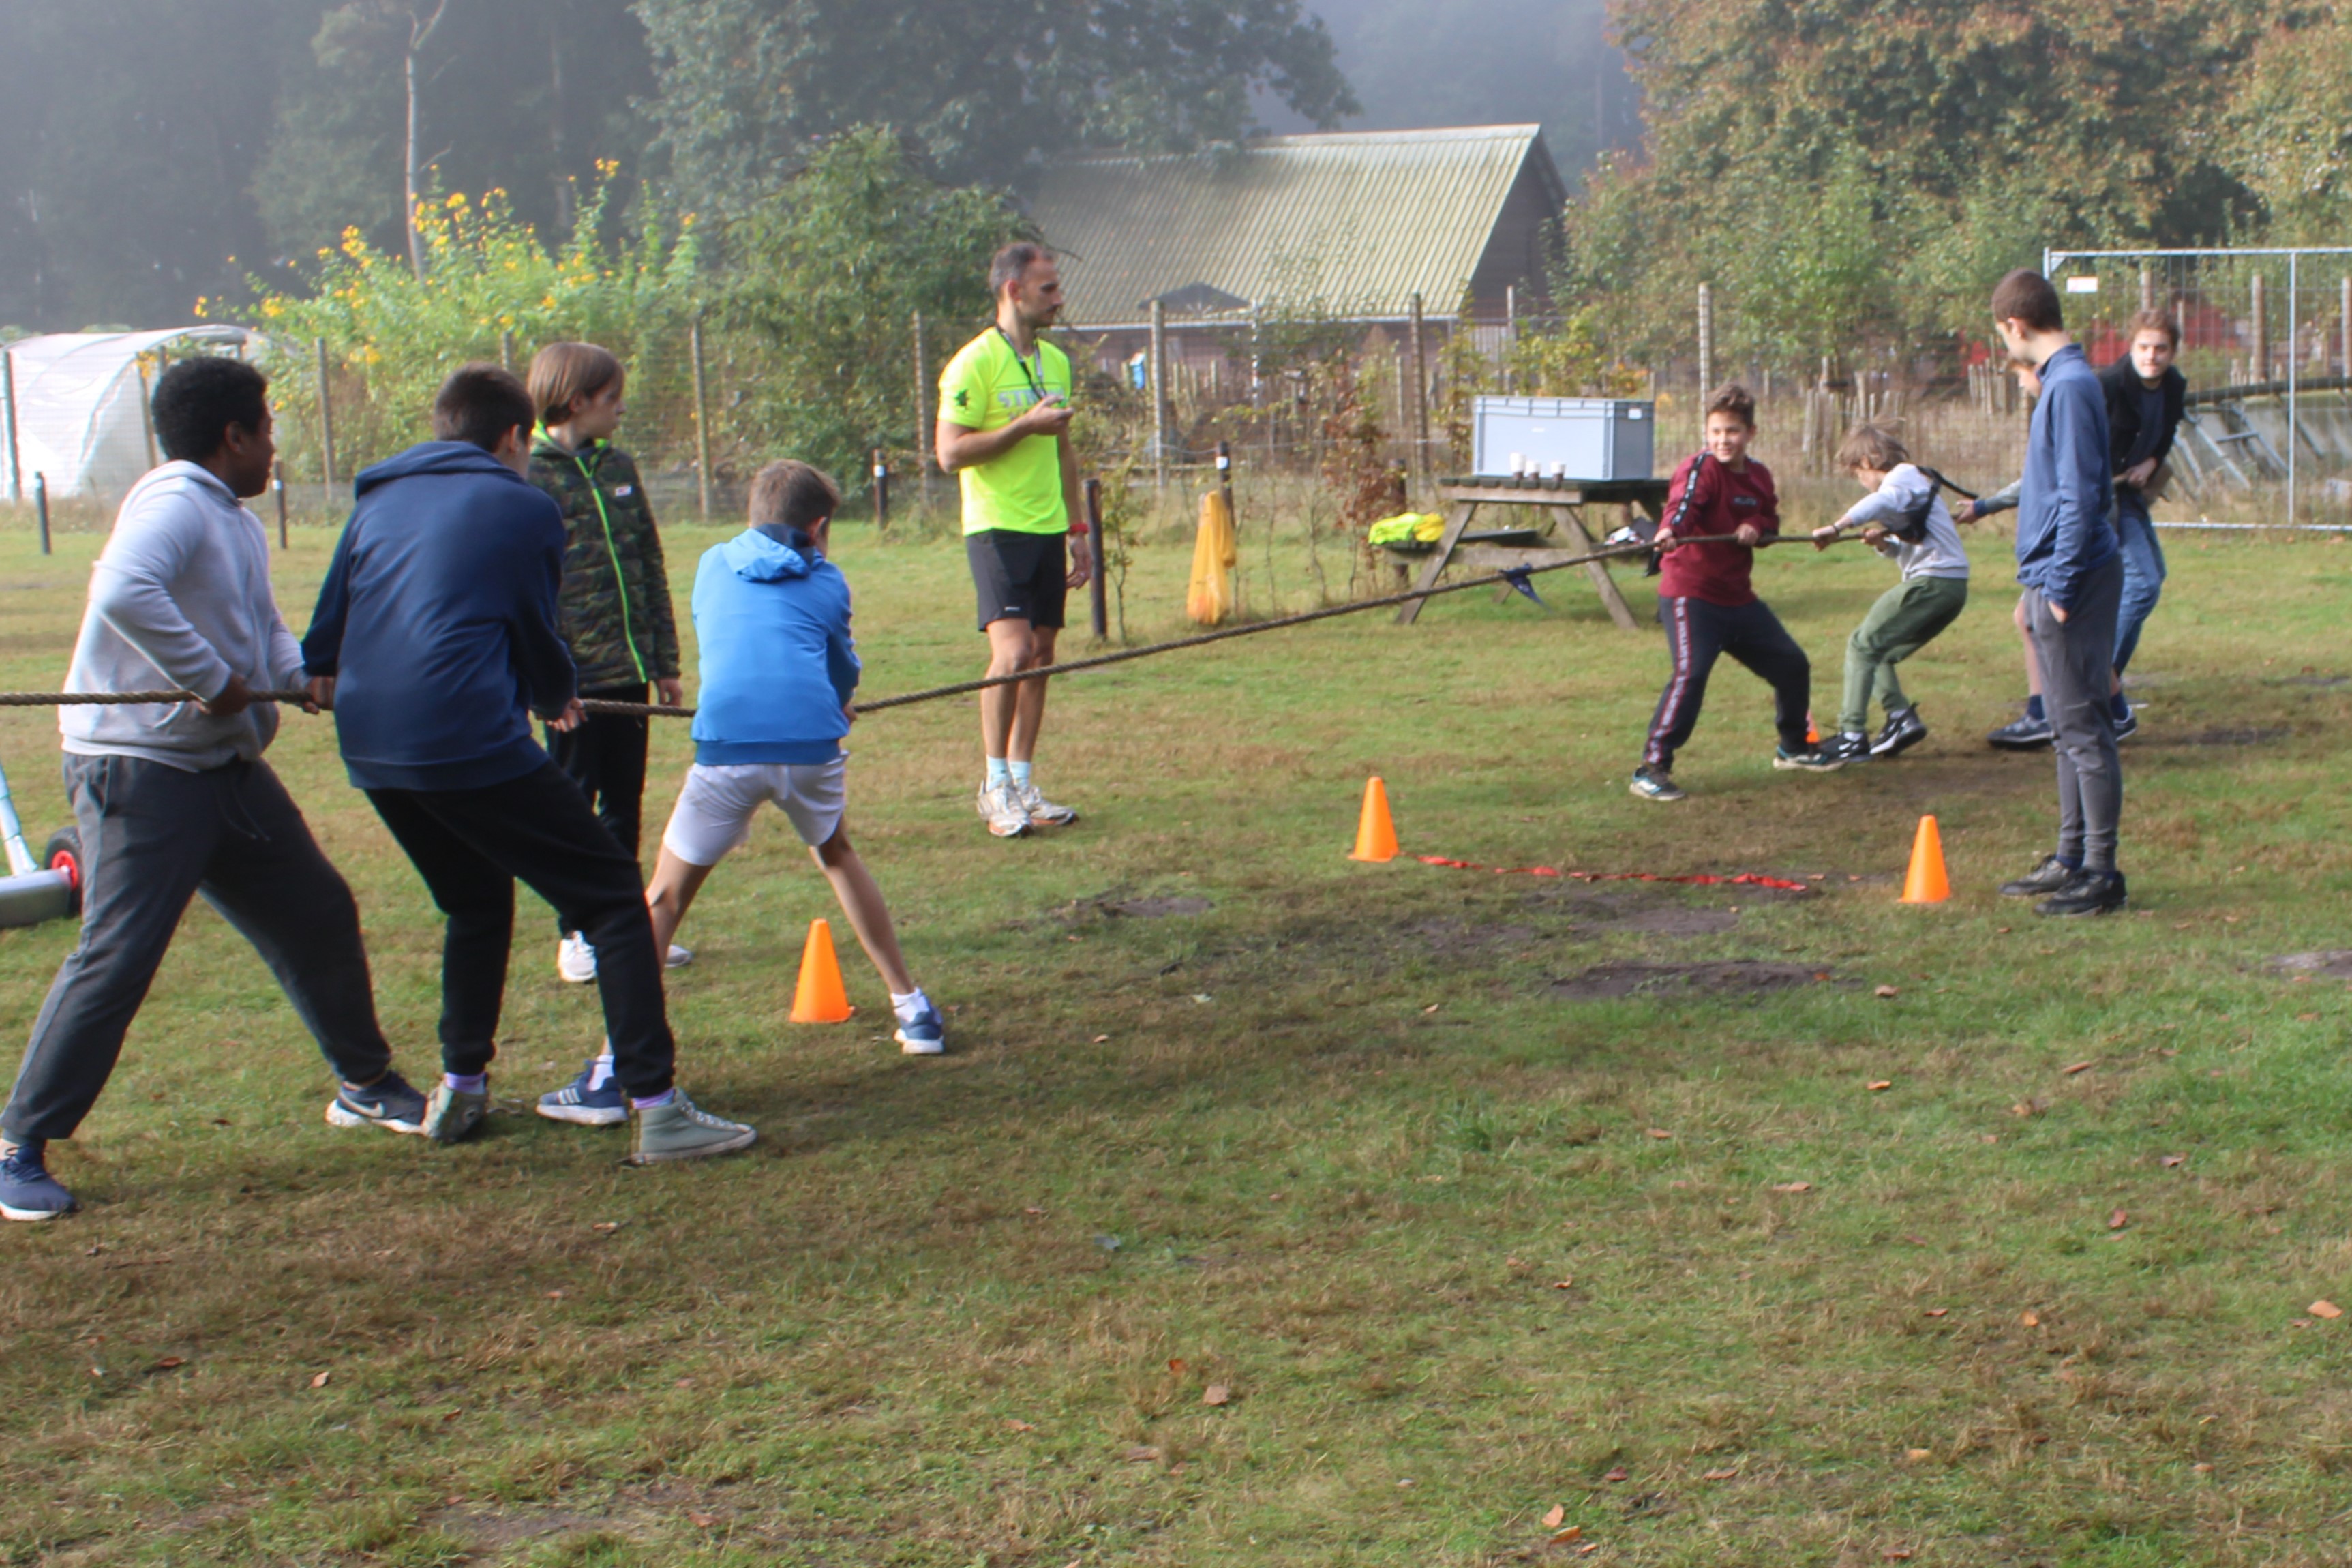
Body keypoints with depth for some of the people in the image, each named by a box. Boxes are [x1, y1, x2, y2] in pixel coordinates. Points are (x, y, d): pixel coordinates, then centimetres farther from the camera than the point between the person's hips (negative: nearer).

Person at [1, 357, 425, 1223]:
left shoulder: (241, 525, 14)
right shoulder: (174, 505, -17)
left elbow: (265, 629, 20)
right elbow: (125, 592, -36)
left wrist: (304, 675, -2)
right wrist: (212, 679, -28)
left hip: (226, 766, 10)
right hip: (139, 771, -10)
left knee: (318, 915, 16)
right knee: (116, 956, -11)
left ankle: (367, 1085, 33)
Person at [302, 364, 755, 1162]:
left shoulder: (377, 502, 20)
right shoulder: (523, 508, 5)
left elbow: (326, 627, 25)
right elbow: (538, 634, 14)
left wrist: (322, 677, 45)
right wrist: (558, 696, 34)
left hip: (368, 748, 7)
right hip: (470, 738, -7)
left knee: (475, 903, 28)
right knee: (612, 894, 0)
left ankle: (459, 1089, 26)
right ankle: (655, 1106, -9)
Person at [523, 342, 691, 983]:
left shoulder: (618, 467, 10)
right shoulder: (530, 478, -8)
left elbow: (652, 568, 13)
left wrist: (665, 661, 10)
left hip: (628, 668, 6)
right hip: (576, 677, -6)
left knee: (626, 804, 12)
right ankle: (577, 937, 14)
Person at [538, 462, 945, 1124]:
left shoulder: (712, 566, 24)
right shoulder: (826, 583, 19)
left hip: (728, 746, -1)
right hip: (812, 742, 1)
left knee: (664, 896, 6)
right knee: (837, 855, 29)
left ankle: (613, 1073, -4)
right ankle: (914, 1011, 33)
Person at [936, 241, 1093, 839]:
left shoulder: (1056, 363, 15)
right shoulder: (975, 363, -9)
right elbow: (950, 452, -15)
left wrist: (1078, 531, 20)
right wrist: (1025, 425, -16)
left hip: (1048, 529, 7)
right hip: (997, 527, -7)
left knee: (1042, 655, 7)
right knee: (1013, 650, -17)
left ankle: (1023, 785, 15)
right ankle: (996, 787, -4)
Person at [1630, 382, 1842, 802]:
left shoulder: (1759, 475, 7)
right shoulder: (1700, 469, -15)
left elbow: (1770, 519, 19)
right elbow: (1683, 501, -35)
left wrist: (1756, 526, -6)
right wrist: (1670, 531, -58)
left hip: (1738, 597, 8)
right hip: (1690, 594, -8)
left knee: (1792, 665, 16)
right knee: (1690, 674, -26)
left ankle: (1794, 747, 39)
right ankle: (1652, 768, -21)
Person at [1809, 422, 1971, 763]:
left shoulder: (1904, 475, -4)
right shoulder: (1916, 482, 26)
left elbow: (1882, 501, -29)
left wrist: (1837, 527, -38)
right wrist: (1884, 544, 3)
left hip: (1931, 581, -10)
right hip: (1953, 586, 10)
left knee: (1863, 646, -6)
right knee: (1879, 651, 16)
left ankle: (1853, 736, -10)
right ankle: (1902, 716, 2)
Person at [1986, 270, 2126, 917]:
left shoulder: (2070, 386, -16)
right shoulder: (2064, 379, 14)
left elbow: (2078, 496, -20)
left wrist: (2060, 587, -20)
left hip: (2072, 580, -10)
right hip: (2054, 578, 10)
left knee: (2083, 726, -5)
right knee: (2070, 726, 15)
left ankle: (2101, 875, 0)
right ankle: (2071, 859, 24)